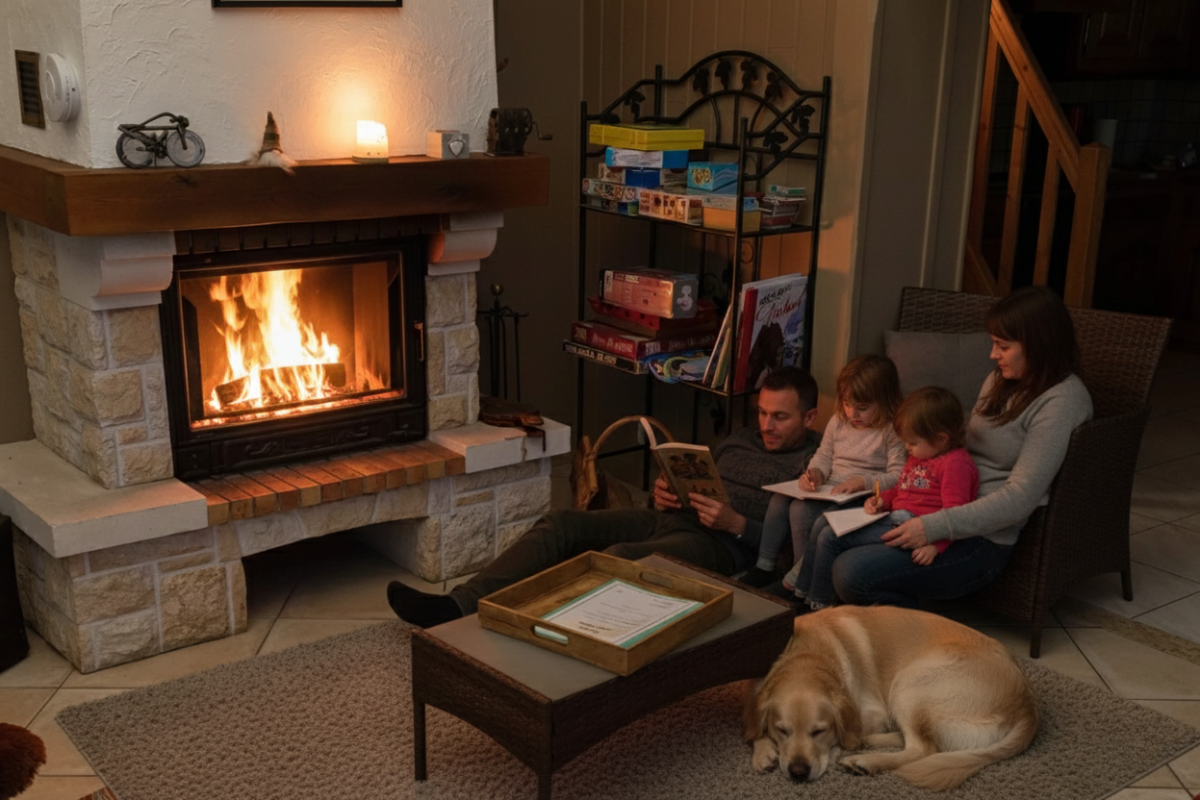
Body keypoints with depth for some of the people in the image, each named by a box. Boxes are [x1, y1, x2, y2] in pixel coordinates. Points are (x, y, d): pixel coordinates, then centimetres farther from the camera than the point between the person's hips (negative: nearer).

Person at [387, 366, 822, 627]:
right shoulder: (740, 439, 25)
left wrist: (736, 522, -19)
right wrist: (665, 494, 5)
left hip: (719, 544, -7)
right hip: (668, 519, 8)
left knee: (621, 557, -35)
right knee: (561, 523, -12)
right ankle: (461, 605, -22)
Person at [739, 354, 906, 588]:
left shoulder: (894, 431, -9)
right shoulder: (838, 422, 11)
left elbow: (898, 477, -14)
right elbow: (824, 455, 17)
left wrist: (862, 481, -25)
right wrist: (815, 473, -5)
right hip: (828, 491, 8)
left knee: (801, 511, -25)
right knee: (780, 498, -11)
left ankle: (796, 581, -10)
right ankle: (764, 566, -1)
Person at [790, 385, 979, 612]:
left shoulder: (956, 464, -15)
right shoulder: (918, 458, 17)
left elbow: (954, 513, -23)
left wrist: (935, 544, -34)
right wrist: (882, 500, 9)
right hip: (892, 517, 11)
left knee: (831, 538, -16)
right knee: (824, 524, 12)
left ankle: (818, 601, -1)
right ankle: (804, 587, 18)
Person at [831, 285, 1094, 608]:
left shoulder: (1061, 402, -14)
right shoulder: (1000, 380, 12)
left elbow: (1020, 498, -21)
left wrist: (934, 527, -26)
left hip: (984, 538, -9)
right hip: (951, 507, 9)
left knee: (852, 573, -23)